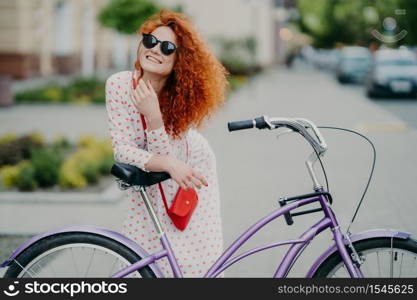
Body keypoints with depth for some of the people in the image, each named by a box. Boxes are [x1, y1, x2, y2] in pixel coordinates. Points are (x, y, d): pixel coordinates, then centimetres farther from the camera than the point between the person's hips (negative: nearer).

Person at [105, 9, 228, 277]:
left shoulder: (182, 95, -27)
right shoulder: (119, 84, -27)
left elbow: (169, 154, -32)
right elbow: (122, 150, -29)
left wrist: (153, 115, -46)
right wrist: (168, 164, -45)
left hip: (190, 173, -1)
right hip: (147, 178, 1)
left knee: (197, 260, -6)